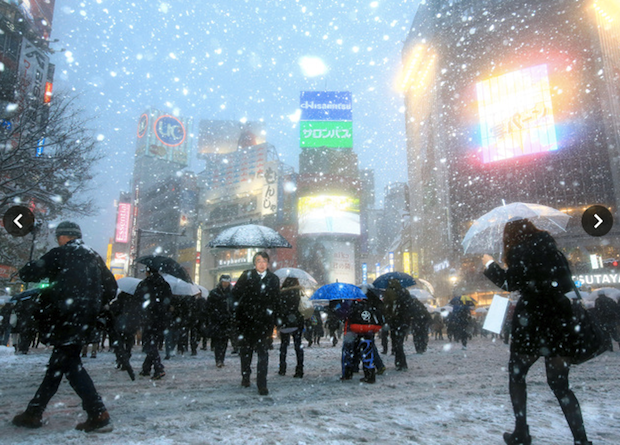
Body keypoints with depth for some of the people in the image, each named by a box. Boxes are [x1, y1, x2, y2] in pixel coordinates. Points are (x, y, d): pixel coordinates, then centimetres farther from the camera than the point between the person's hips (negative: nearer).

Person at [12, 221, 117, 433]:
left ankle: (98, 415, -9)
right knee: (58, 364, 17)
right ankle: (33, 412, 31)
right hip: (85, 321, 7)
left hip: (67, 320, -7)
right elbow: (111, 288, 13)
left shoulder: (60, 254, -3)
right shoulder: (94, 257, 14)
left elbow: (27, 274, -1)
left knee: (70, 364, -3)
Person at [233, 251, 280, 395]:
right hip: (246, 319, 1)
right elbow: (235, 293, -2)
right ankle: (245, 376, 35)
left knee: (263, 352, -5)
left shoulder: (273, 279, 5)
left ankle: (262, 384, 2)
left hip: (263, 320, 0)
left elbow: (275, 299, 7)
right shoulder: (247, 275, 2)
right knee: (245, 350, 14)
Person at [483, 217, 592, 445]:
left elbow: (509, 282, -14)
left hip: (533, 324, -6)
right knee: (559, 383, 12)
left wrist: (490, 264, 1)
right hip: (560, 323, 6)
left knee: (516, 374, 12)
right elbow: (565, 283, 19)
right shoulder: (551, 248, 12)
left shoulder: (522, 252, -8)